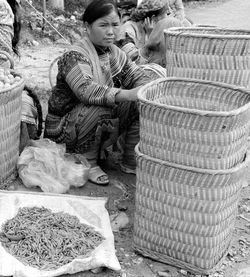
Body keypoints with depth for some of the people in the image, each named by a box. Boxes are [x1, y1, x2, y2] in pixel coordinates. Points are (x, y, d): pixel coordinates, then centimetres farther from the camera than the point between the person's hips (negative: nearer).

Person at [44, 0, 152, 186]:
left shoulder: (115, 53, 4)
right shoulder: (74, 56, -20)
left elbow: (138, 76, 4)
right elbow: (85, 89, -37)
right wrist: (126, 94, -47)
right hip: (64, 128, -6)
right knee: (99, 109, -36)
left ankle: (131, 158, 0)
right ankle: (89, 162, -14)